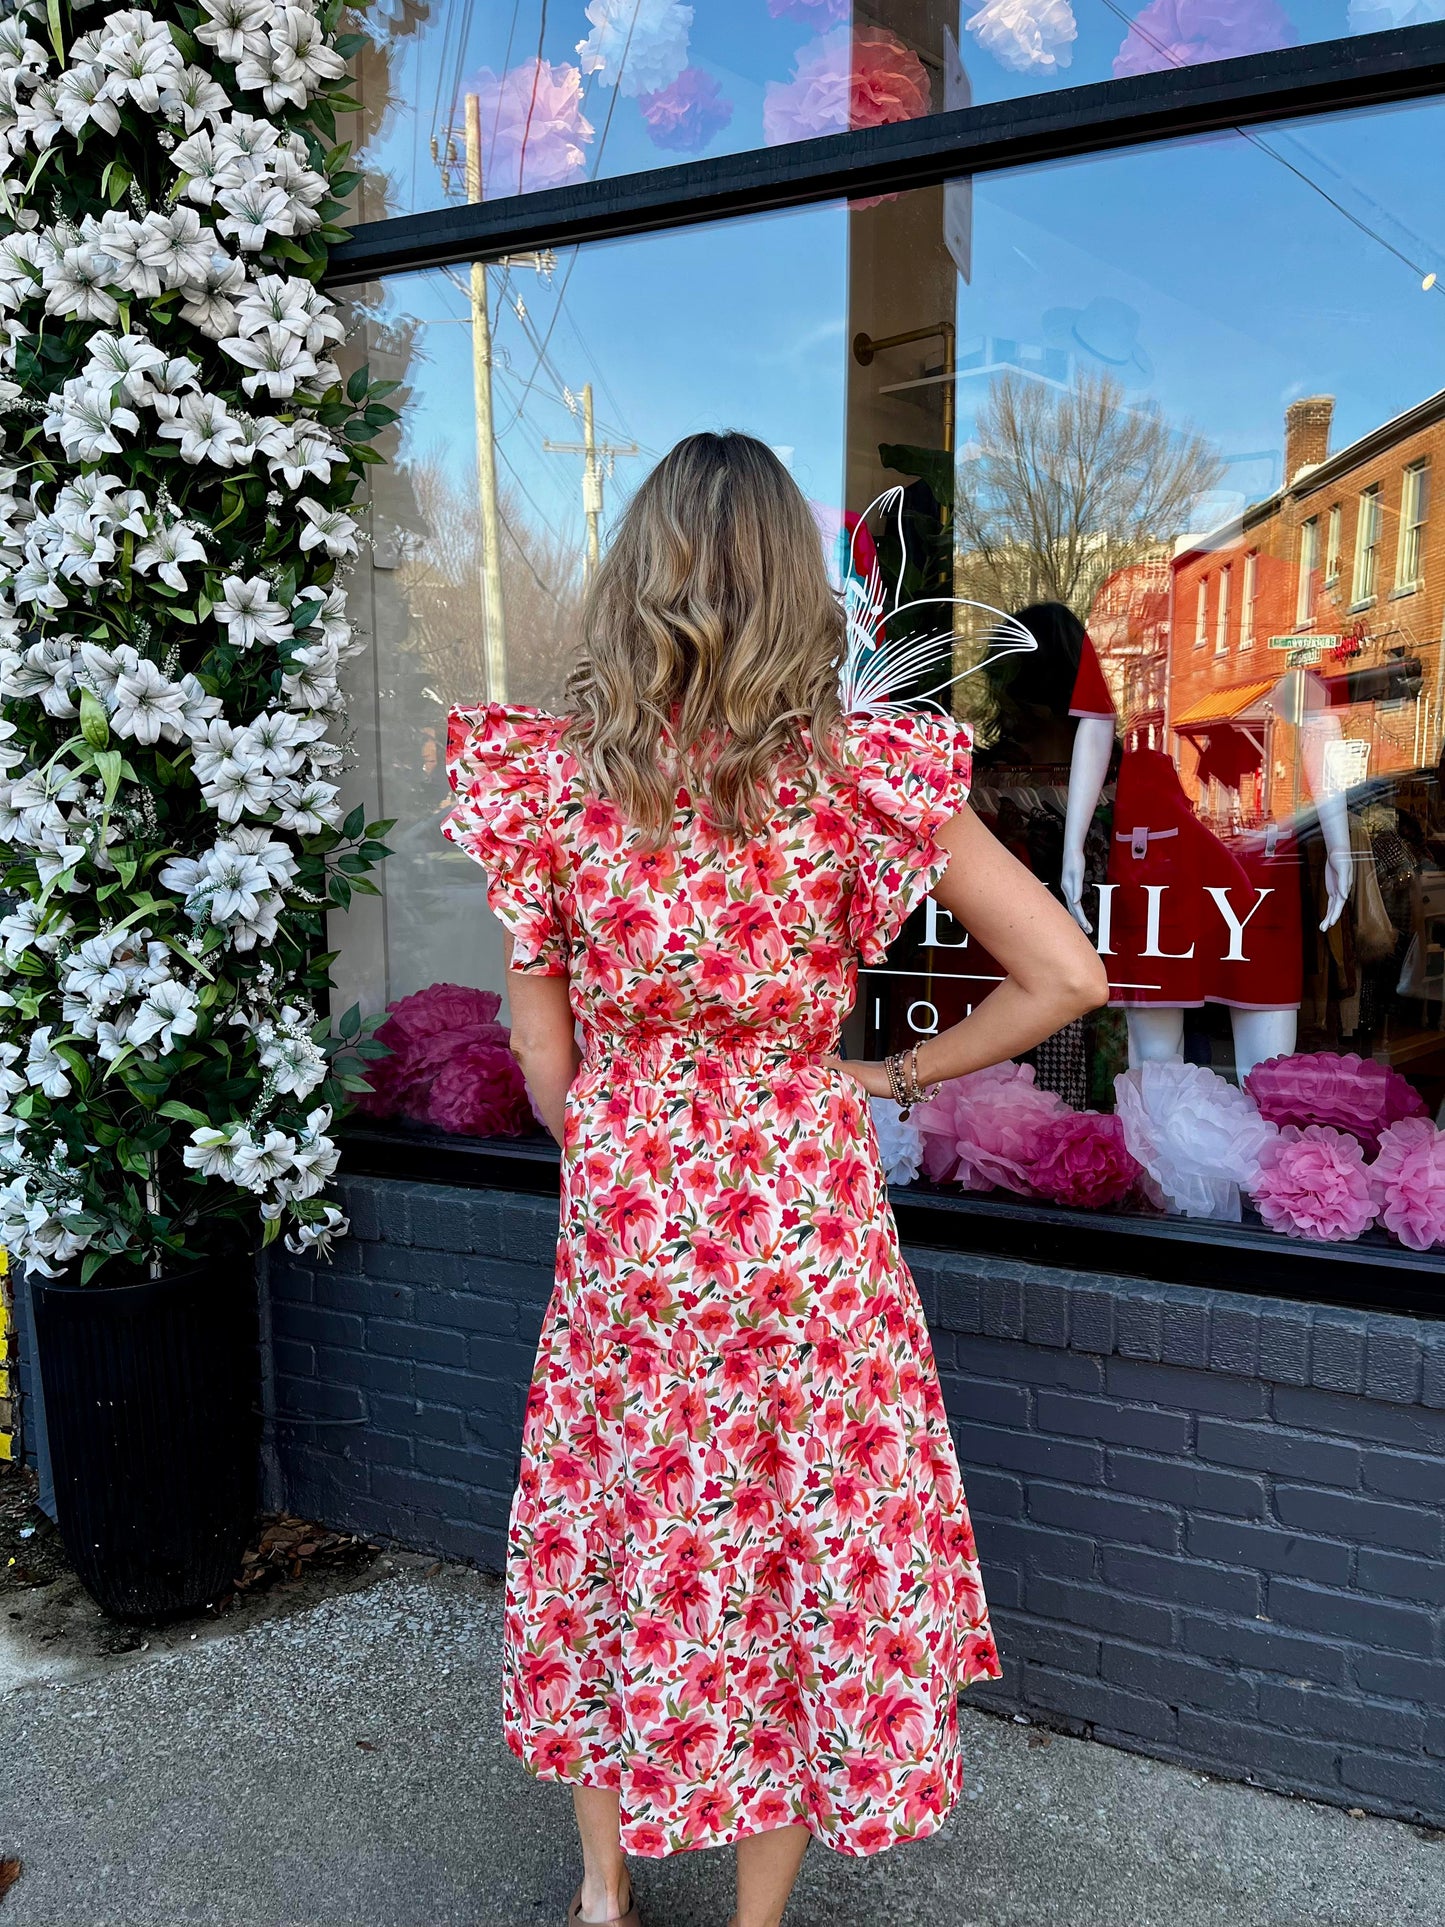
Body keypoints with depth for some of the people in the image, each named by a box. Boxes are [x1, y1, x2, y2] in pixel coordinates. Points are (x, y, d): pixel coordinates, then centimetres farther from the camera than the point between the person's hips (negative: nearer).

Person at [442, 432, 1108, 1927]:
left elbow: (543, 1059, -3)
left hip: (618, 1241, 2)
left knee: (611, 1548, 23)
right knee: (805, 1567, 19)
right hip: (810, 1235, -1)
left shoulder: (544, 777, -10)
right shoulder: (858, 774, -14)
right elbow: (1067, 977, -12)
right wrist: (892, 1076, -1)